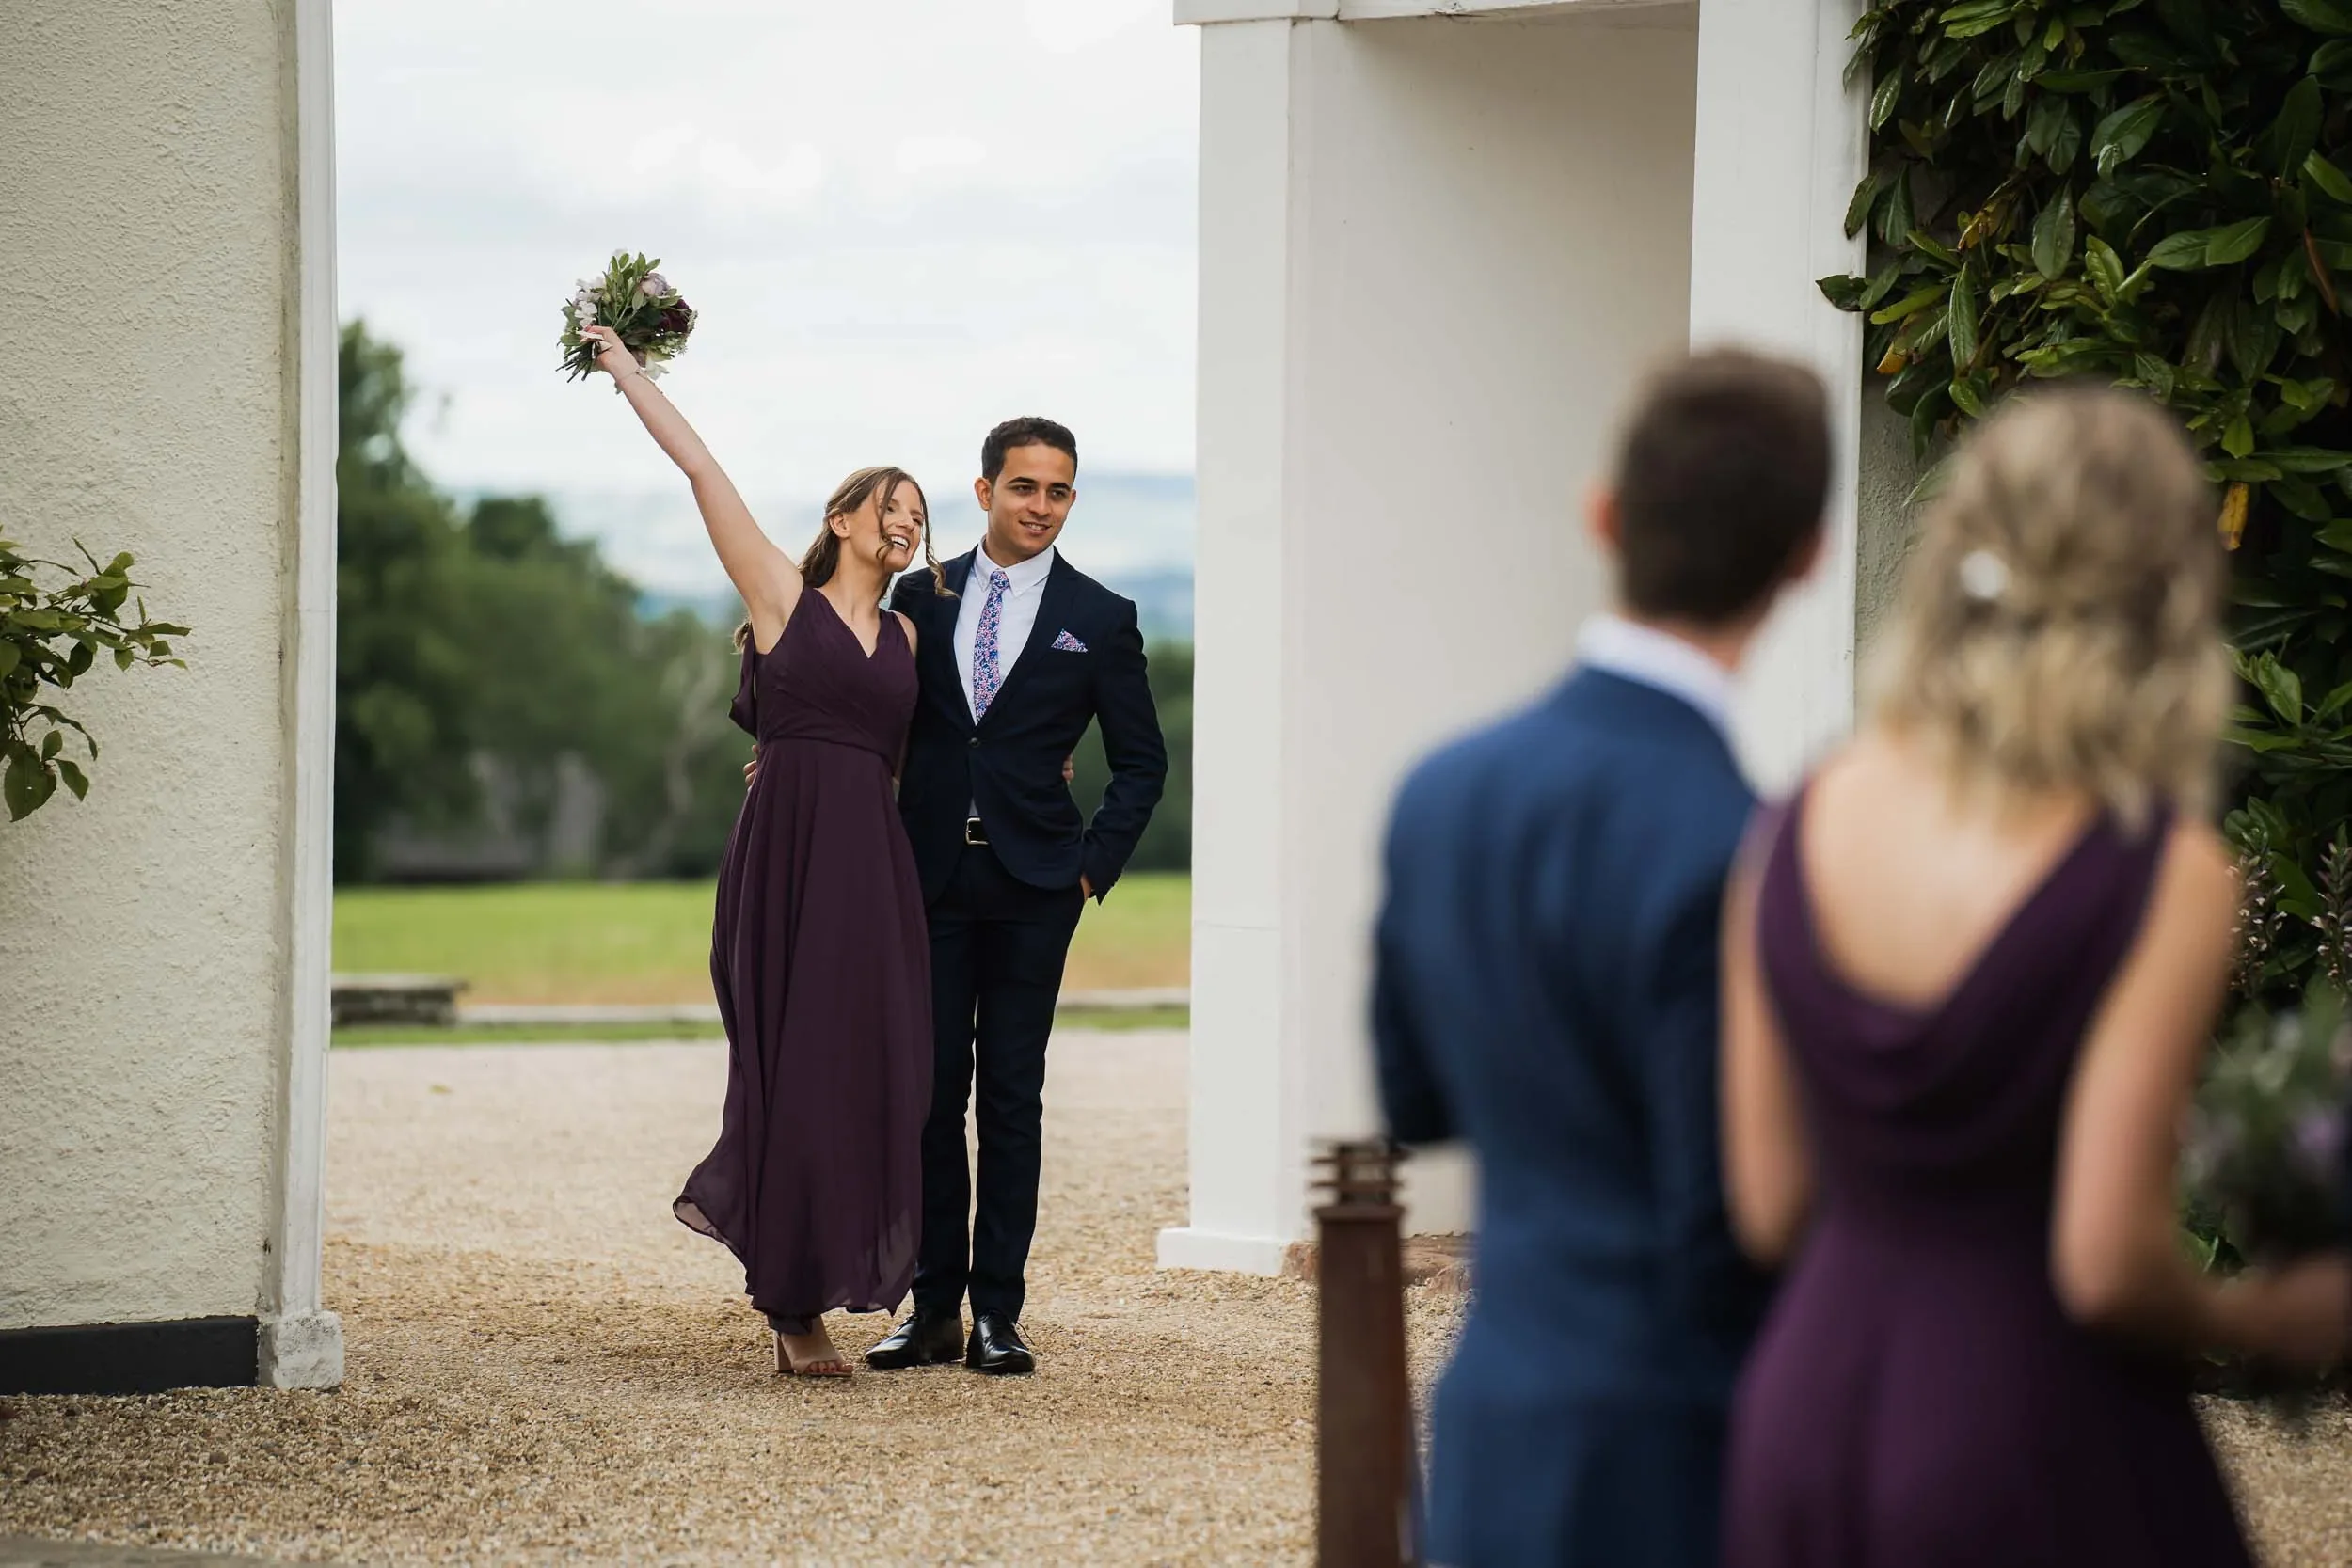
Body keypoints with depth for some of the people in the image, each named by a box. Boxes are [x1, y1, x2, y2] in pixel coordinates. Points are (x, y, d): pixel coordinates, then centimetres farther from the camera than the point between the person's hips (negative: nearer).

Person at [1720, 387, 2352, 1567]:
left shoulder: (1800, 828, 1)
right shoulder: (2164, 876, -14)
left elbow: (1769, 1211, 4)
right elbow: (2108, 1267, -16)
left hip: (1809, 1399, 5)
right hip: (2035, 1449, -5)